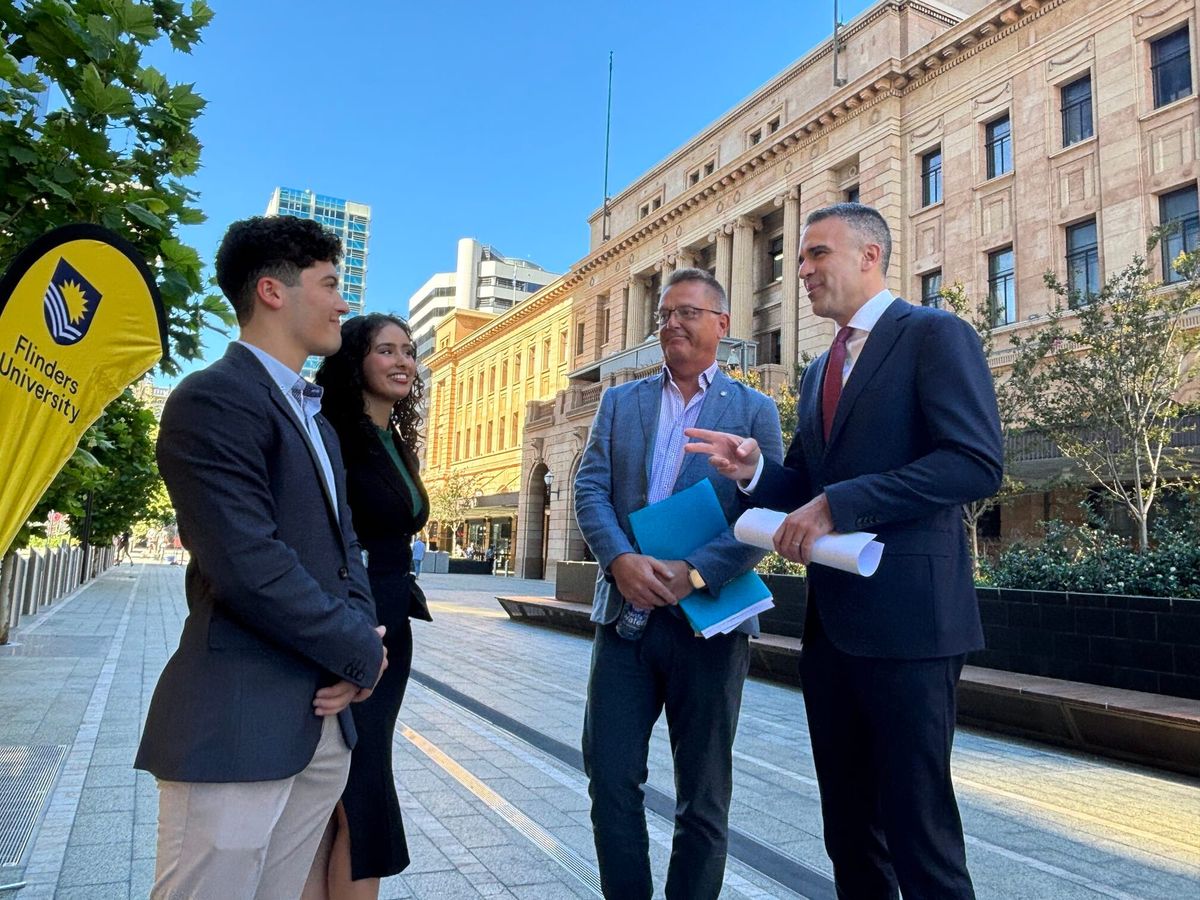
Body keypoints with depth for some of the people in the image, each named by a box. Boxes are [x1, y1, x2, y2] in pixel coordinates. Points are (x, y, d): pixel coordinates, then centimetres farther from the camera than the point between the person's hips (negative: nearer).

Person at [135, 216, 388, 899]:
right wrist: (363, 654, -11)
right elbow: (250, 567, -22)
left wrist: (360, 645, -3)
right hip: (239, 724, -8)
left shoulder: (315, 417, 17)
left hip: (325, 717, 8)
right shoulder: (213, 399, -13)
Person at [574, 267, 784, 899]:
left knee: (702, 794, 11)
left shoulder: (754, 411, 3)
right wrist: (621, 559, -16)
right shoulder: (620, 402, 11)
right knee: (610, 776, 6)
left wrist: (693, 574, -19)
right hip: (625, 610, 2)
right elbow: (590, 490, 2)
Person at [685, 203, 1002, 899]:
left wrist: (838, 504, -20)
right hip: (831, 624, 8)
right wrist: (753, 469, 0)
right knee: (850, 830, 16)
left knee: (916, 825, 1)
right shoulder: (820, 372, 20)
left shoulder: (934, 335, -5)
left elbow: (977, 463, -18)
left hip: (906, 617, -8)